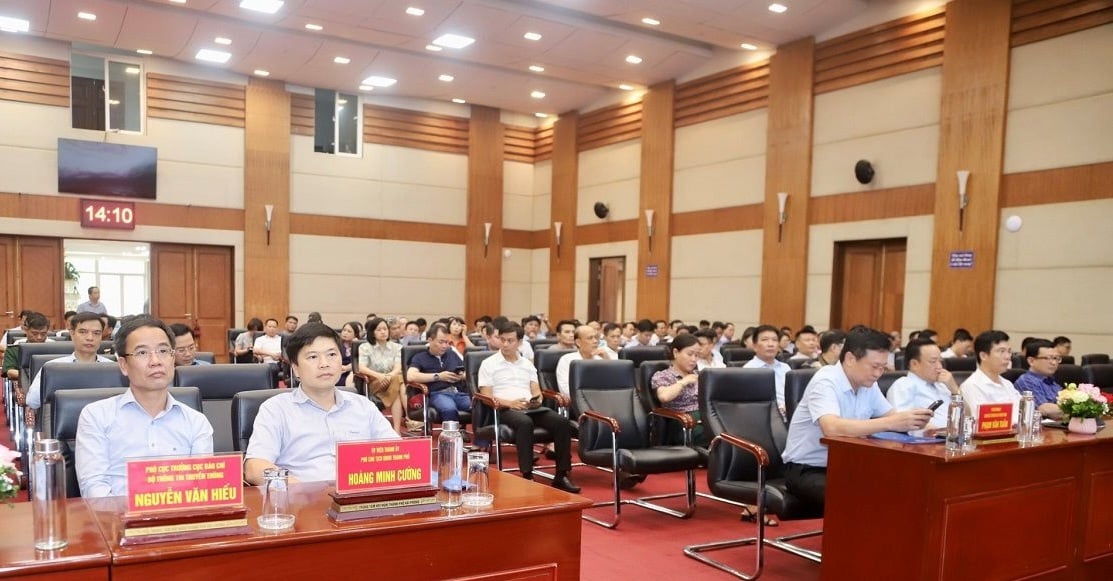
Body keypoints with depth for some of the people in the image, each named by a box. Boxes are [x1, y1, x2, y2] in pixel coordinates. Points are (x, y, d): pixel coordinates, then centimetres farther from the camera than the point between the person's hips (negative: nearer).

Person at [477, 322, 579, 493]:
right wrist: (510, 403, -18)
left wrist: (537, 400, -8)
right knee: (525, 423, -40)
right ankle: (527, 476, -35)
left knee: (562, 422, -23)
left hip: (531, 408, 5)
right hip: (505, 409, -5)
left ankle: (561, 475, -20)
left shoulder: (527, 364, 22)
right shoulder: (489, 364, 6)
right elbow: (486, 396, -2)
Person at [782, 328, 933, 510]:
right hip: (806, 469, -7)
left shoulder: (867, 384, 3)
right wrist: (891, 423, -39)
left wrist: (911, 422, -17)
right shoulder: (825, 382, -22)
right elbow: (832, 428, -39)